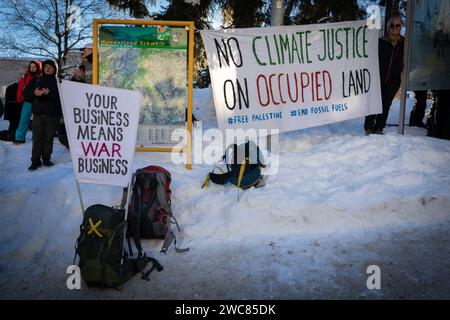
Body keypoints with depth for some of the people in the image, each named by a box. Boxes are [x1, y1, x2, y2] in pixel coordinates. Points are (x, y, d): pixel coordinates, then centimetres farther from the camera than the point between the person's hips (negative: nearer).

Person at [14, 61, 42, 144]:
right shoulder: (25, 76, 6)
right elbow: (20, 88, 8)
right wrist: (19, 99, 4)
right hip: (27, 101, 3)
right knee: (24, 120, 3)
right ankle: (19, 138, 7)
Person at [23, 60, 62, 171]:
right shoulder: (35, 80, 13)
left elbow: (60, 98, -8)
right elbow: (26, 95, 9)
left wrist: (49, 93, -22)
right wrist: (34, 93, -12)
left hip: (52, 115, -1)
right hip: (38, 114, 1)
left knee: (49, 138, 3)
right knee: (37, 138, -2)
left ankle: (46, 159, 13)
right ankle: (35, 160, 3)